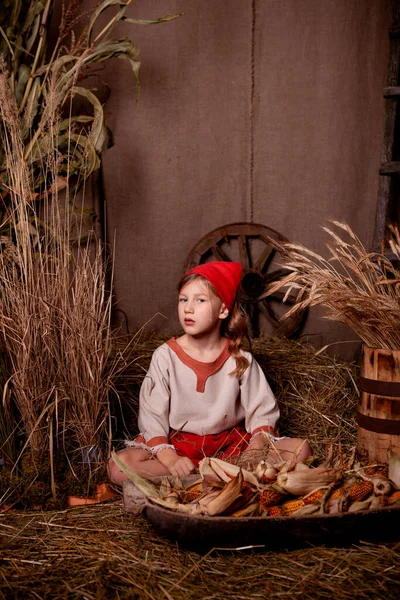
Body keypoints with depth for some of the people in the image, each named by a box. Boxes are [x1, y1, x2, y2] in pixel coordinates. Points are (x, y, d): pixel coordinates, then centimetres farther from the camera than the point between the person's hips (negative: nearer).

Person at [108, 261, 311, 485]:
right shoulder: (166, 356, -7)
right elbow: (151, 417, -9)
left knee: (300, 449, -18)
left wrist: (255, 452, -20)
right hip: (179, 446, -1)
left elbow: (262, 412, -1)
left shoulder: (240, 359, -3)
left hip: (230, 445, 1)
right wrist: (170, 459, -25)